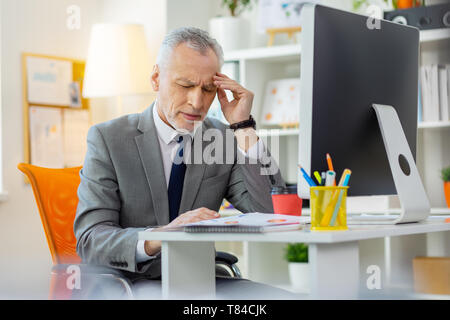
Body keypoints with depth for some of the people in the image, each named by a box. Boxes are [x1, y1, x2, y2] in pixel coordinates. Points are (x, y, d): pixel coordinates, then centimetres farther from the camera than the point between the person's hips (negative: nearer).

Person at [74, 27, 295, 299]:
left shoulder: (224, 139, 7)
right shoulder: (108, 139, -3)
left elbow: (271, 215, -7)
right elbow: (90, 240, -12)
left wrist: (244, 127, -9)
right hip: (134, 283, -3)